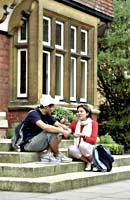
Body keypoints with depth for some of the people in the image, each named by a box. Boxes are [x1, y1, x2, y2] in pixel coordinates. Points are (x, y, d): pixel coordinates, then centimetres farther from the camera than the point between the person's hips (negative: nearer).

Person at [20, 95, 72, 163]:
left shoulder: (47, 115, 7)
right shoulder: (34, 114, -19)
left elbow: (59, 125, 3)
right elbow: (44, 127, -35)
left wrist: (67, 129, -20)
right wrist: (62, 131, -31)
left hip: (38, 142, 9)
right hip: (28, 144, -9)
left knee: (59, 132, -4)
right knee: (50, 132, -27)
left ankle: (47, 154, -12)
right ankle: (58, 155, -11)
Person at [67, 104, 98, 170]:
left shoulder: (93, 123, 0)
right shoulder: (75, 123, 11)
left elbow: (93, 140, -11)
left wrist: (82, 135, -27)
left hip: (89, 149, -3)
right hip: (78, 151, 3)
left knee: (82, 145, -35)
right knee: (71, 148, -30)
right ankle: (88, 162, -16)